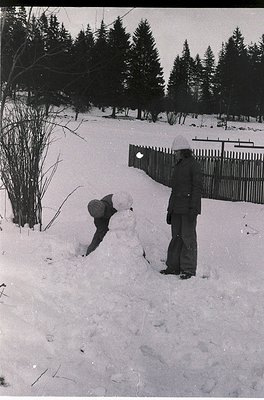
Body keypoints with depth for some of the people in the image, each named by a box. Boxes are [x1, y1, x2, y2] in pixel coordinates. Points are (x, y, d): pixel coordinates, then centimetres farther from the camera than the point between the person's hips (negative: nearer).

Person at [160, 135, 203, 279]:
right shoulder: (178, 166, 18)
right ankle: (173, 266, 17)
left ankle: (189, 269, 3)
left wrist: (194, 208, -18)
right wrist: (170, 209, 19)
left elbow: (197, 187, -11)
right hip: (176, 208, 8)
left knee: (188, 237, -3)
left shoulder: (193, 165, -6)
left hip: (188, 208, -8)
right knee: (176, 237, 10)